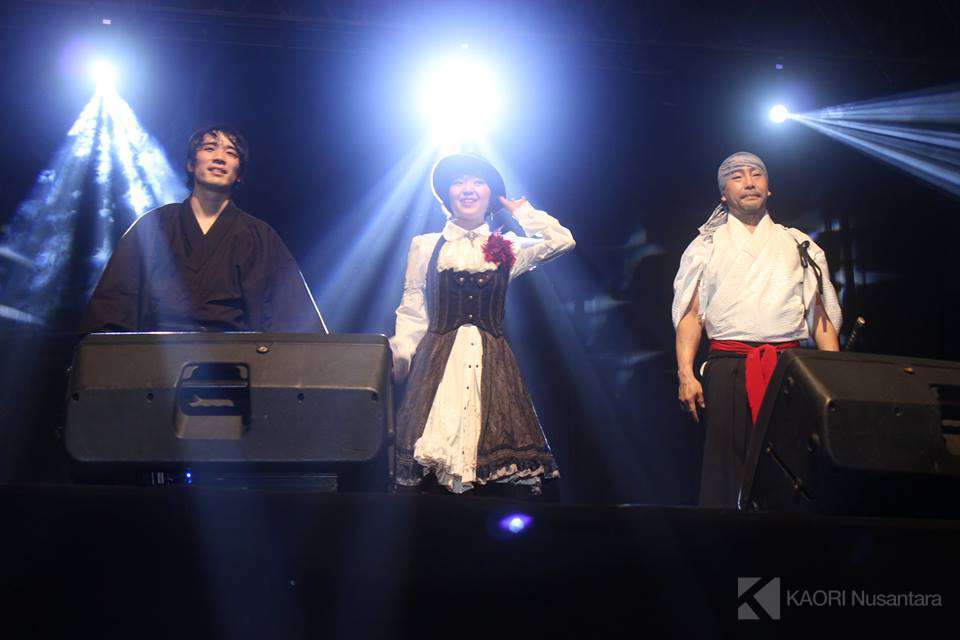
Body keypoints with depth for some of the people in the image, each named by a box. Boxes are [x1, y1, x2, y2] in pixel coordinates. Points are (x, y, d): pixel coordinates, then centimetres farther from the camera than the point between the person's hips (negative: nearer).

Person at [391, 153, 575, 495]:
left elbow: (562, 240, 3)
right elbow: (412, 310, 7)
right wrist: (399, 357, -4)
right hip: (438, 360, -1)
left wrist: (520, 210, 13)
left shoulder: (506, 248, 13)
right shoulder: (425, 247, 11)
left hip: (491, 360, 1)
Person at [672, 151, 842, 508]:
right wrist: (686, 374, -6)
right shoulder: (706, 246, 16)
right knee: (725, 469, -5)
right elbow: (690, 314, 8)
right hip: (728, 368, -1)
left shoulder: (801, 247, 20)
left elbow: (822, 315, 16)